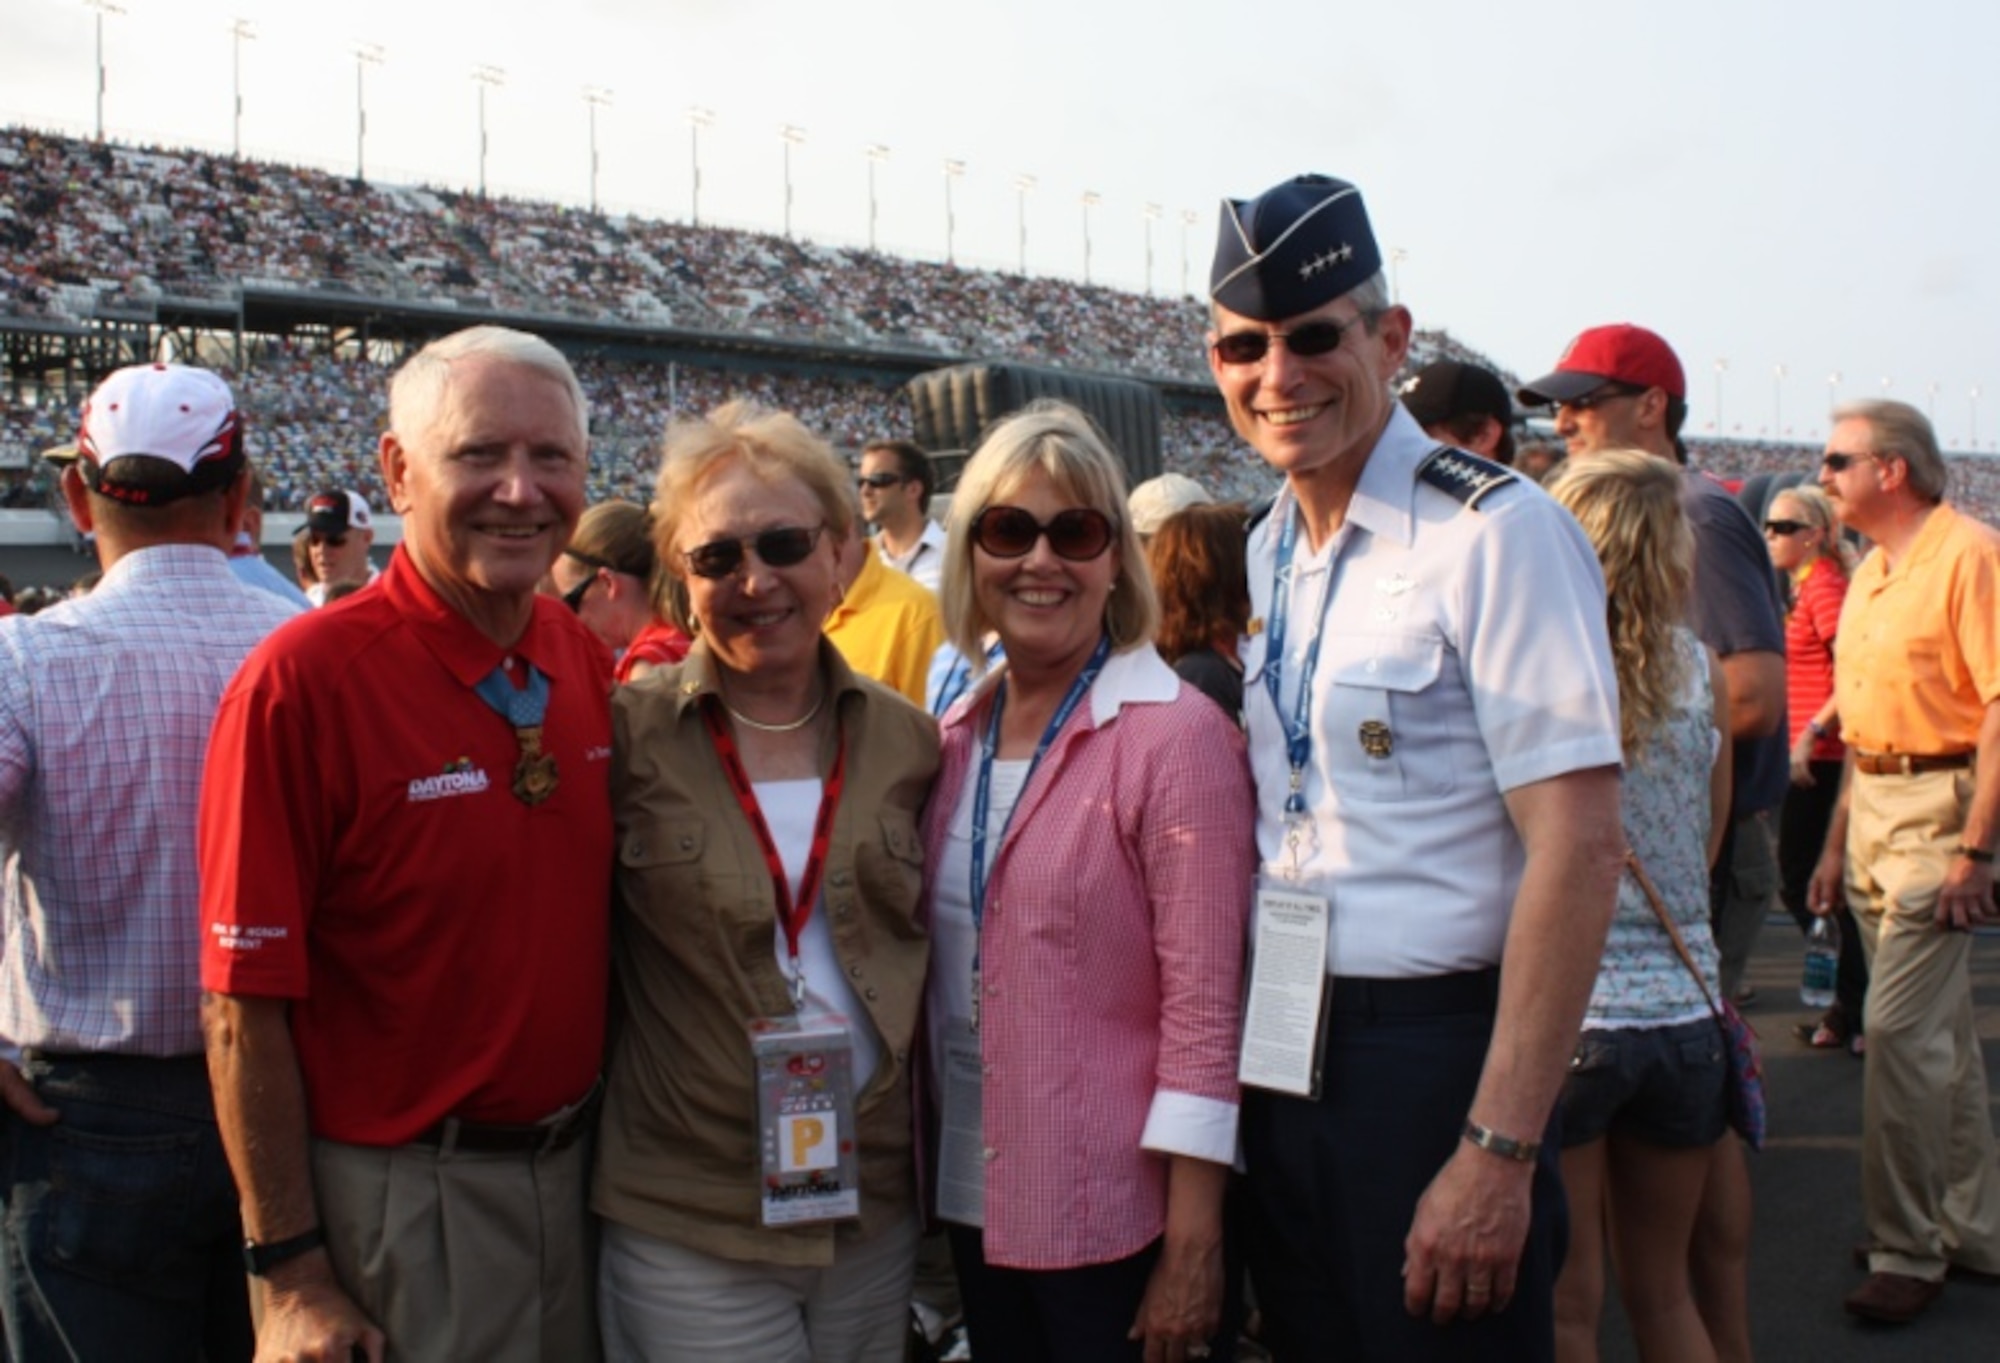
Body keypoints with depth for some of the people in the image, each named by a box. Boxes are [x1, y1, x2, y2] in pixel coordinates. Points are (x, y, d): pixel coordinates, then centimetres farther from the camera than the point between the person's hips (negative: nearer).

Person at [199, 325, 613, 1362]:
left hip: (583, 1167, 6)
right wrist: (293, 1275, -14)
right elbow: (246, 1008, -16)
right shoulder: (303, 680, -17)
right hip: (398, 1201, -6)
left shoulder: (589, 663, 1)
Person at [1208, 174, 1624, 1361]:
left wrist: (1500, 1150, -22)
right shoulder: (1271, 550, 9)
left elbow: (1578, 847, -19)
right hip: (1285, 1068, 7)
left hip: (1435, 1054, -7)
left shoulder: (1494, 533, -14)